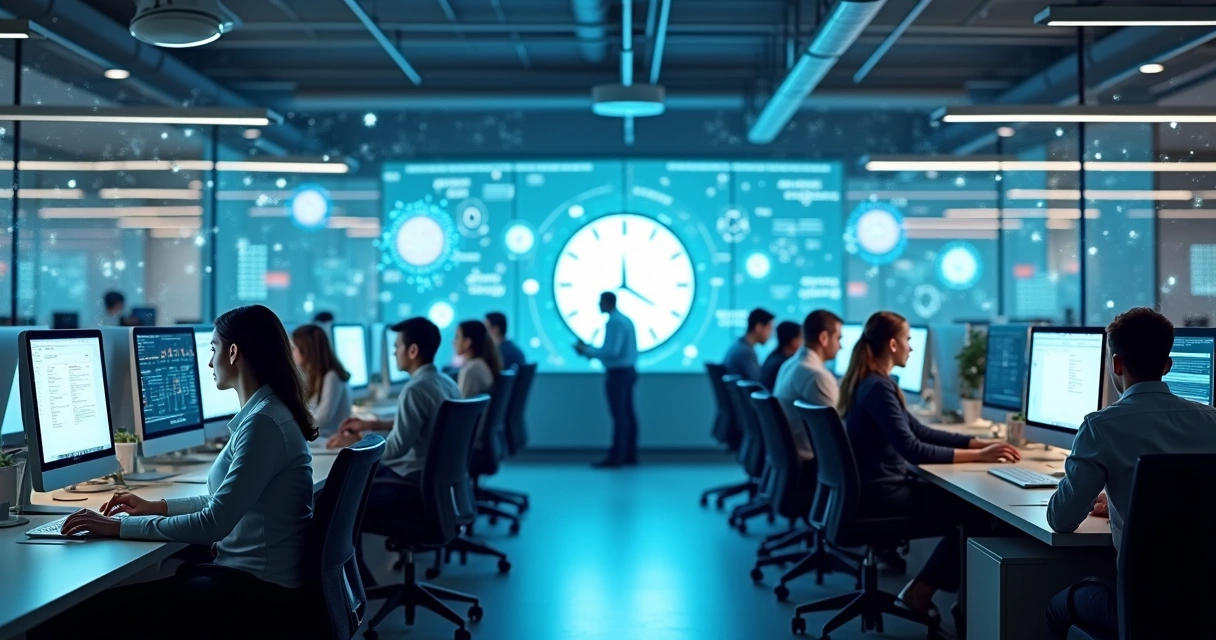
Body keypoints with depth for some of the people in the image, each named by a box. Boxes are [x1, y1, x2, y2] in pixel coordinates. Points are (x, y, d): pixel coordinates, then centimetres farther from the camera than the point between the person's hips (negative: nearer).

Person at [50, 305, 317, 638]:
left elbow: (215, 523, -22)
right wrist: (157, 507, 20)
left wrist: (121, 527, -16)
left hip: (260, 588, -10)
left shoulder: (263, 422, -19)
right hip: (252, 573, 10)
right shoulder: (264, 413, 14)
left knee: (100, 607, -13)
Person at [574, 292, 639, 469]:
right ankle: (630, 455, 15)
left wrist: (588, 350, -12)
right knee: (627, 413, 11)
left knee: (619, 416, -8)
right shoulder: (625, 320, 14)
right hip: (628, 371, 10)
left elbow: (611, 352, -24)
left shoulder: (614, 322, -17)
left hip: (618, 373, -10)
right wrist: (592, 350, 13)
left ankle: (615, 457, -6)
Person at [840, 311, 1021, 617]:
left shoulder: (871, 383, 12)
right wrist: (976, 456, -23)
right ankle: (921, 591, 7)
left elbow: (919, 431, 13)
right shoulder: (878, 387, -20)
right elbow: (912, 449, -26)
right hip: (877, 492, -10)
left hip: (875, 485, 10)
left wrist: (979, 442, 5)